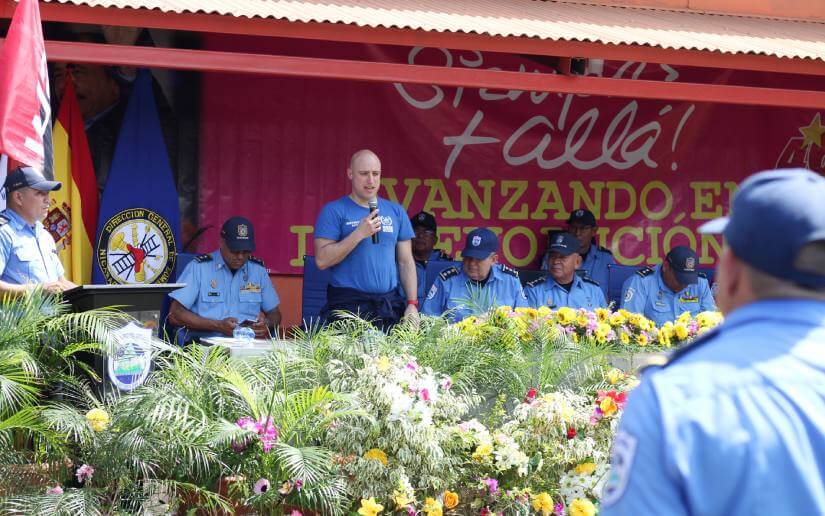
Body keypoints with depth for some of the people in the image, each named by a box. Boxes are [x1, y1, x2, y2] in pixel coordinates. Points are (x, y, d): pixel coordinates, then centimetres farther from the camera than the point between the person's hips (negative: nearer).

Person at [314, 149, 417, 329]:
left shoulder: (396, 212, 12)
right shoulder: (334, 211, 0)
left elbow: (406, 262, 13)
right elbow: (322, 260, -9)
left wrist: (412, 304, 3)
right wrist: (359, 234, -15)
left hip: (390, 306, 4)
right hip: (347, 305, -3)